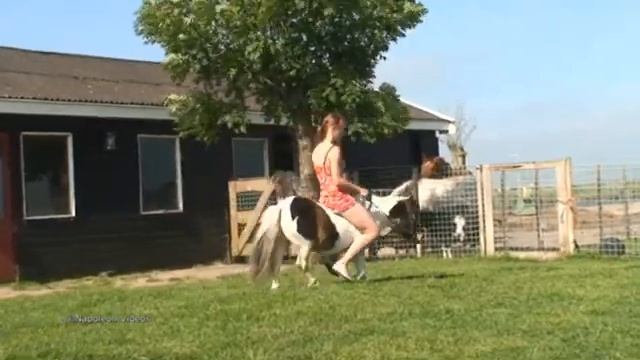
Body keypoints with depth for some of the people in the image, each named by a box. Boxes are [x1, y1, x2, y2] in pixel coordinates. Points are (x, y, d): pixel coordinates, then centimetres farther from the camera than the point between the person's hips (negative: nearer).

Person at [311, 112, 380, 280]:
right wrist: (358, 189, -9)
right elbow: (337, 181, -22)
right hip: (339, 197, -9)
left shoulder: (316, 151, 10)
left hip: (324, 197, 9)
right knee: (373, 230, -5)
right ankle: (342, 263, -11)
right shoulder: (334, 150, -16)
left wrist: (352, 188, 14)